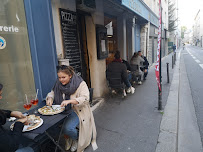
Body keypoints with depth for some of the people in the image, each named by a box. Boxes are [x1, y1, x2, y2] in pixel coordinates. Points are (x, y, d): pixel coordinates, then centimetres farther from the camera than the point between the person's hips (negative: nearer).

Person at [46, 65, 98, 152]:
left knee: (67, 128, -27)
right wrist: (50, 98, -9)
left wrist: (69, 101, -36)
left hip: (77, 110, -5)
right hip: (62, 110, 6)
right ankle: (67, 138, 10)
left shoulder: (80, 84, -14)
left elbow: (85, 99, -23)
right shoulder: (58, 84, 3)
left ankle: (77, 138, 11)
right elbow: (52, 92, 16)